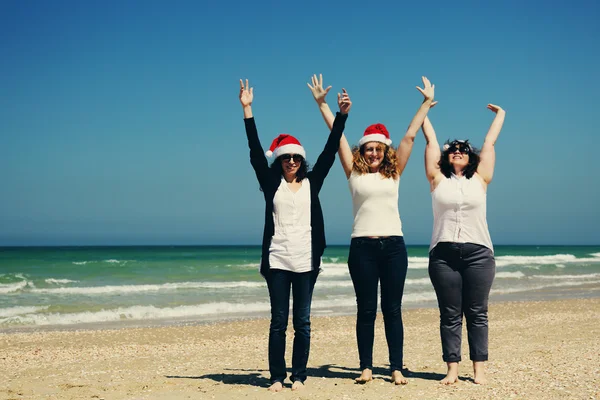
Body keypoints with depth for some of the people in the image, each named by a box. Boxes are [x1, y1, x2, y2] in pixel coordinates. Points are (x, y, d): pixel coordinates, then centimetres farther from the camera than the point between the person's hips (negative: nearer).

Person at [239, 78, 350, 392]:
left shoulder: (311, 183, 8)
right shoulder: (271, 184, 6)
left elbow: (329, 152, 4)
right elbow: (255, 151, 0)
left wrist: (341, 116, -3)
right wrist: (247, 110, -5)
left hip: (306, 261, 1)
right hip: (277, 260, -1)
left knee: (302, 322, 5)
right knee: (278, 322, 3)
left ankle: (299, 376, 11)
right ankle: (277, 377, 8)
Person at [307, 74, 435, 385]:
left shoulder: (394, 173, 9)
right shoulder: (355, 173, 6)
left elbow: (410, 137, 9)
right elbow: (338, 136, 5)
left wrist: (427, 103, 11)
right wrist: (322, 104, 6)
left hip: (393, 245, 1)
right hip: (362, 246, -1)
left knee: (392, 310, 5)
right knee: (366, 310, 4)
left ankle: (396, 369, 9)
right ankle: (366, 368, 11)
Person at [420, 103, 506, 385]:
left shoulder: (480, 179, 9)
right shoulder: (438, 180, 8)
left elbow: (489, 142, 17)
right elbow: (431, 140, 13)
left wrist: (500, 114, 27)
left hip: (478, 253, 0)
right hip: (443, 254, 0)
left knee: (477, 314, 3)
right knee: (450, 315, 2)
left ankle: (479, 369, 7)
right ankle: (452, 369, 5)